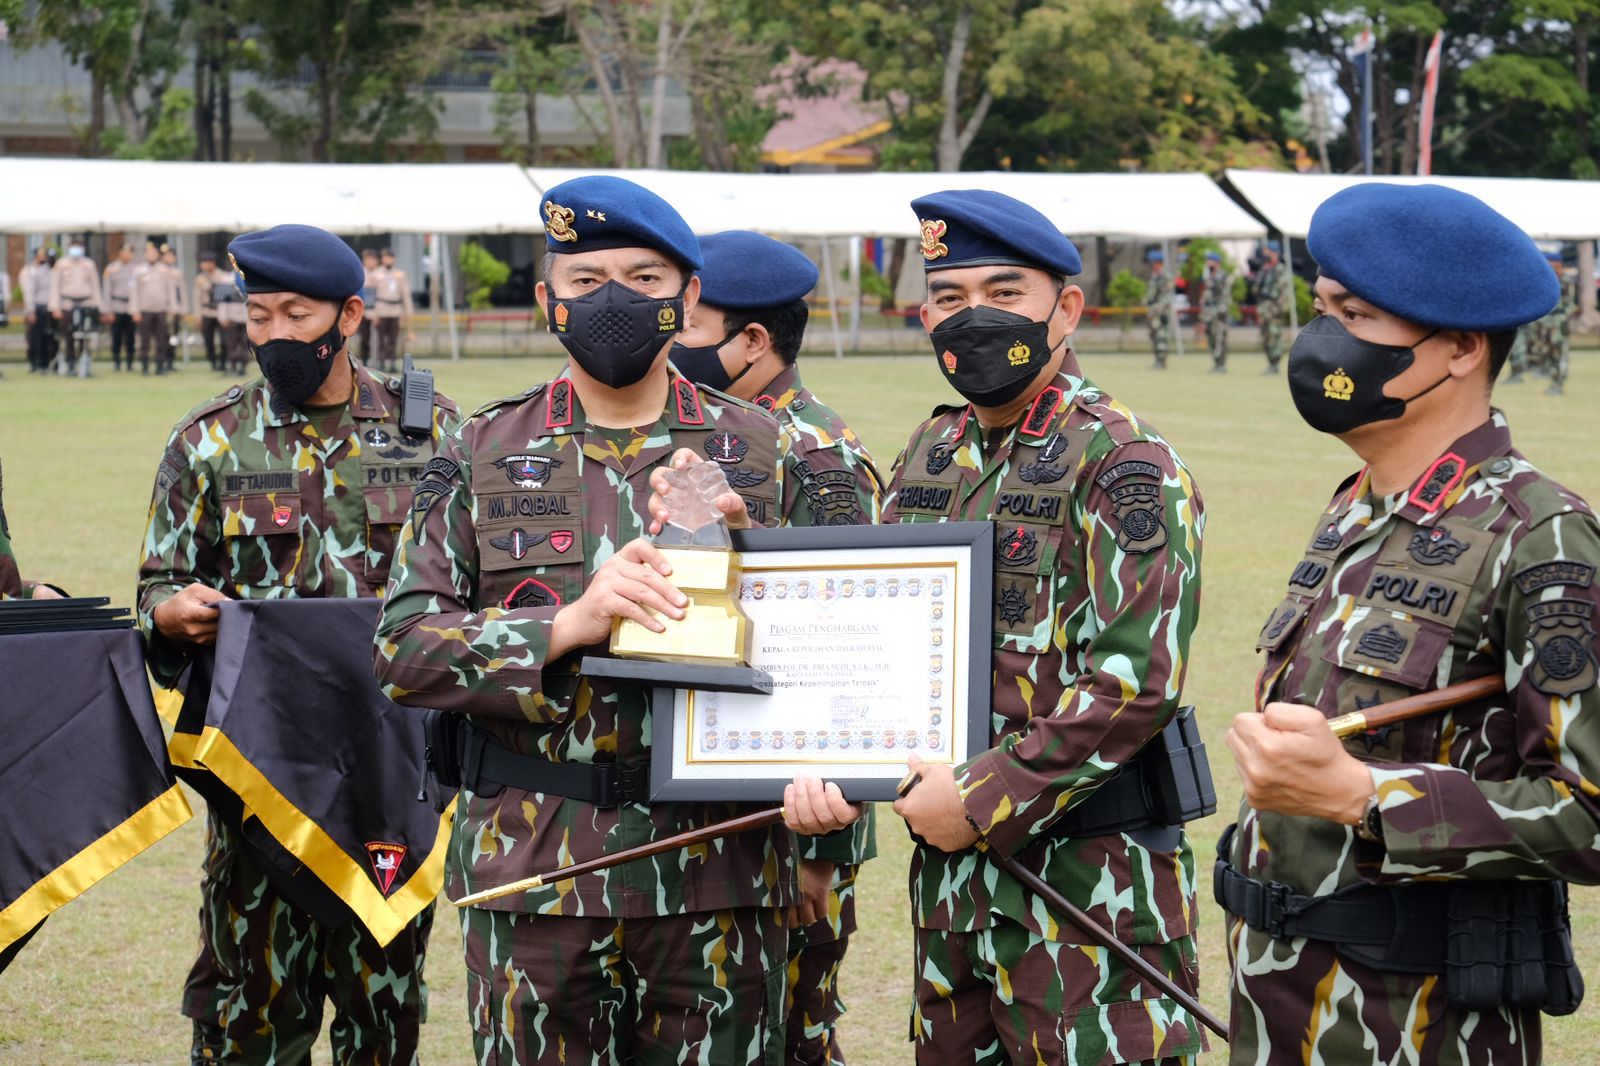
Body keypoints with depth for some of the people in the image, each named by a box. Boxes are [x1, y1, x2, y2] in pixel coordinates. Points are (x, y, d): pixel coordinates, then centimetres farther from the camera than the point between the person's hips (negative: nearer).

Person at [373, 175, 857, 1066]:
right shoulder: (485, 455, 6)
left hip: (719, 874, 1)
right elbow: (403, 643, -3)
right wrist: (568, 624, -17)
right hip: (532, 874, 0)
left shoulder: (761, 451, 7)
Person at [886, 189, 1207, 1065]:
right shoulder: (930, 457, 12)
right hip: (949, 867, 7)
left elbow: (1136, 680, -20)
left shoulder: (1125, 465, -12)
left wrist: (983, 801, -18)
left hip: (1088, 876, -7)